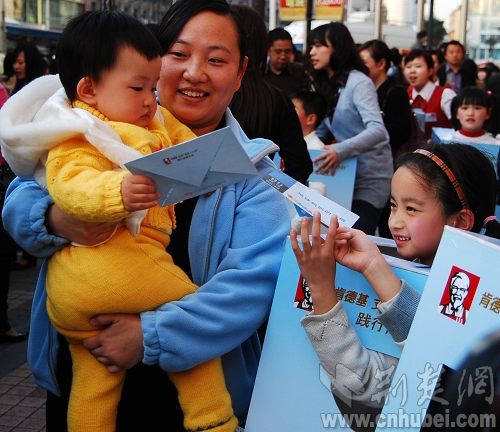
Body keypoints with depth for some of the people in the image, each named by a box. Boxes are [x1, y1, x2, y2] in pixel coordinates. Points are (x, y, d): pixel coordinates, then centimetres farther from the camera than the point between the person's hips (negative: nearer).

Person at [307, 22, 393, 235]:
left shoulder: (358, 83, -15)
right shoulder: (327, 85, 10)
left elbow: (377, 131, -29)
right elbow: (318, 131, 15)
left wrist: (341, 150, -43)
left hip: (370, 178, -7)